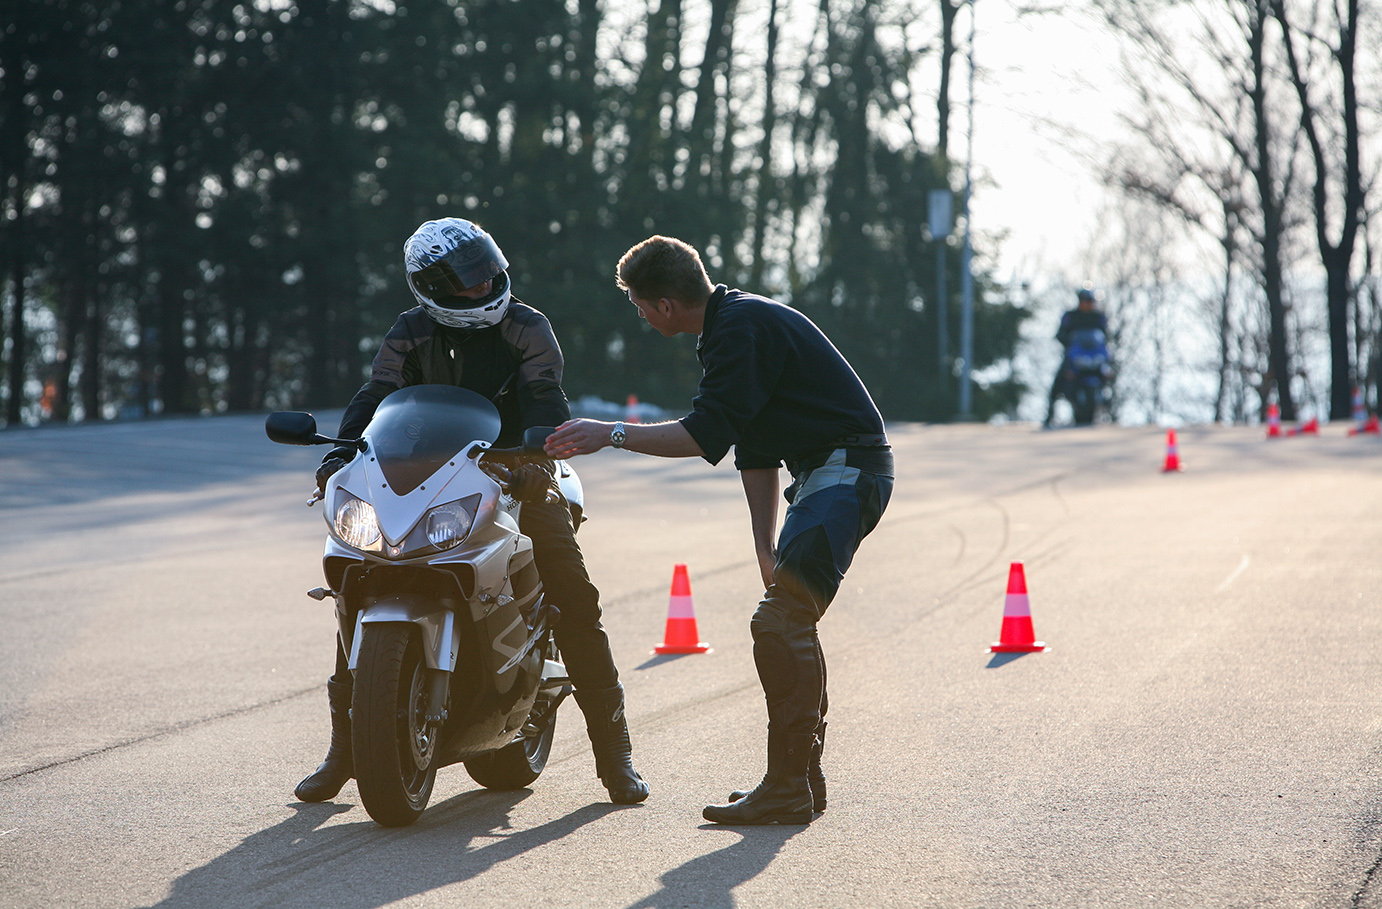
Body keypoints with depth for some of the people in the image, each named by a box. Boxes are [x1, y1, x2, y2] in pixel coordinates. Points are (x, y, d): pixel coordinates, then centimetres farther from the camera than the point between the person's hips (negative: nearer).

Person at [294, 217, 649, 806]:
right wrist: (339, 456, -26)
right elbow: (376, 397, -7)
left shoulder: (526, 328, -3)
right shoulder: (410, 335, 4)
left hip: (516, 478, -2)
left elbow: (545, 398, -17)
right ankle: (343, 750, 1)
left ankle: (613, 751, -7)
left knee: (575, 599, -16)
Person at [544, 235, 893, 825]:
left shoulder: (742, 328, -16)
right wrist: (766, 549, 18)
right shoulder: (734, 323, 18)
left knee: (780, 623, -15)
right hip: (825, 474, 11)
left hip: (848, 468, -11)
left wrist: (611, 433, -17)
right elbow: (756, 454, 20)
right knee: (789, 624, 14)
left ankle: (787, 790, -14)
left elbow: (706, 434, -23)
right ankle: (803, 777, 21)